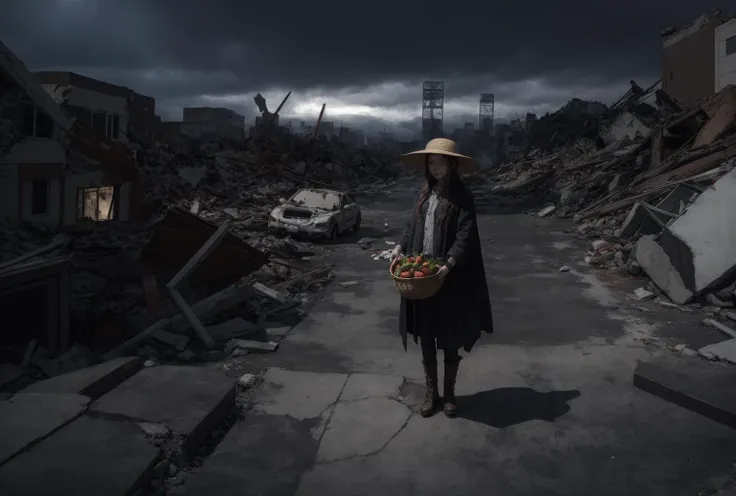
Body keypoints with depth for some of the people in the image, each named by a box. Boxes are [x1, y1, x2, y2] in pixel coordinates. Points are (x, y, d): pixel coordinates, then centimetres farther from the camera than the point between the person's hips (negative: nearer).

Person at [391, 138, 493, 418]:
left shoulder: (462, 197, -7)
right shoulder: (424, 194, 9)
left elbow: (465, 236, -14)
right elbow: (412, 227, 13)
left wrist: (449, 263, -27)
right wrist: (400, 248, -5)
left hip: (451, 279, -5)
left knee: (450, 339, 8)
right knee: (426, 338, 11)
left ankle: (449, 393, 26)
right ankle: (431, 392, 26)